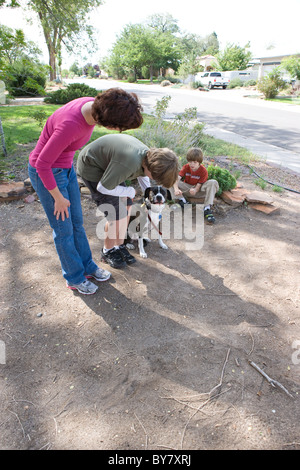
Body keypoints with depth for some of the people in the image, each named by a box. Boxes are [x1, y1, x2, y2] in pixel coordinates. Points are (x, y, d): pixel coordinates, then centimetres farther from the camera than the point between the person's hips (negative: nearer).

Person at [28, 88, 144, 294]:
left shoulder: (94, 105, -11)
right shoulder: (71, 124, -36)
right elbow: (42, 163, -27)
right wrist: (58, 198, -16)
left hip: (66, 167, 8)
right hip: (46, 173, -7)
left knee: (77, 222, 16)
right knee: (64, 229, 5)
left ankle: (87, 266, 35)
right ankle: (75, 278, 26)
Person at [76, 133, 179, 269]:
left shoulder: (150, 155, -10)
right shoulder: (129, 163, -38)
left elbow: (141, 174, 15)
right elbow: (103, 188, -26)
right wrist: (129, 192, -13)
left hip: (107, 166, 9)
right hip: (91, 168, -9)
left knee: (126, 206, 4)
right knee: (116, 214, -11)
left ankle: (119, 246, 19)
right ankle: (107, 252, 11)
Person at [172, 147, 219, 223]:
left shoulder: (203, 171, -17)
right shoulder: (186, 167, -11)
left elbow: (198, 186, -21)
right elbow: (177, 178, -26)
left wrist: (195, 190, -46)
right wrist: (176, 189, -47)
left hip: (198, 191, -2)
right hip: (187, 190, 2)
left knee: (213, 183, -30)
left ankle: (207, 208, -38)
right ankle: (183, 200, -16)